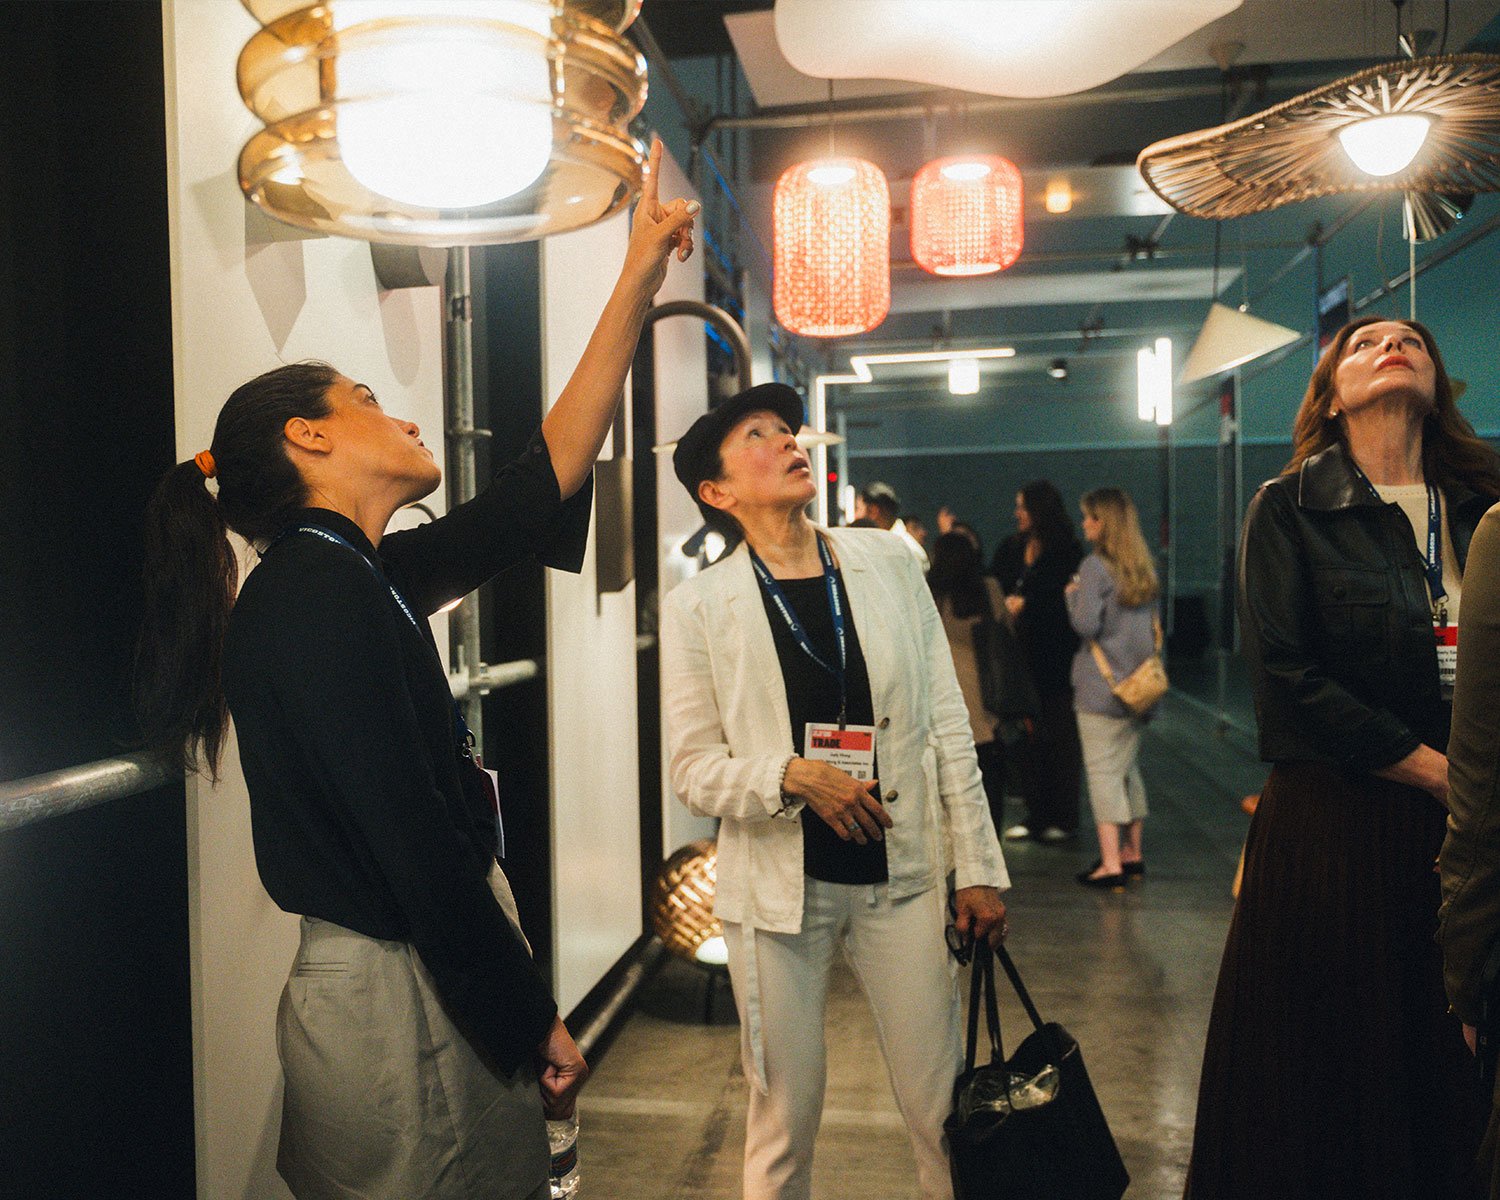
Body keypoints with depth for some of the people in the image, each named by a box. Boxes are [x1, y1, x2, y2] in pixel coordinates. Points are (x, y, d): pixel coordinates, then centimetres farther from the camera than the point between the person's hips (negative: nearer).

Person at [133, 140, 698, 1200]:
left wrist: (637, 285, 13)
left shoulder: (363, 578, 9)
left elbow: (543, 480, 11)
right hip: (399, 995, -10)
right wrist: (538, 1020, -14)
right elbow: (415, 847, -23)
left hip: (420, 980, 10)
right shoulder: (318, 596, -19)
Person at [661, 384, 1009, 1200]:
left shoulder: (887, 562, 3)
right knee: (785, 1123, 10)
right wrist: (793, 776, -21)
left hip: (901, 879, 2)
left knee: (945, 1110, 8)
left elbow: (947, 723, 5)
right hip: (778, 890, -2)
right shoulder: (698, 606, -4)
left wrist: (978, 867, 3)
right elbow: (695, 769, -3)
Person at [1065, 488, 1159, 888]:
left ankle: (1110, 863, -6)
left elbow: (1085, 625, -17)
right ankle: (1132, 852, 25)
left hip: (1102, 686, -8)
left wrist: (1073, 595, -3)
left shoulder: (1095, 566, -13)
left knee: (1102, 771, -5)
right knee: (1127, 767, 17)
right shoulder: (1143, 567, 11)